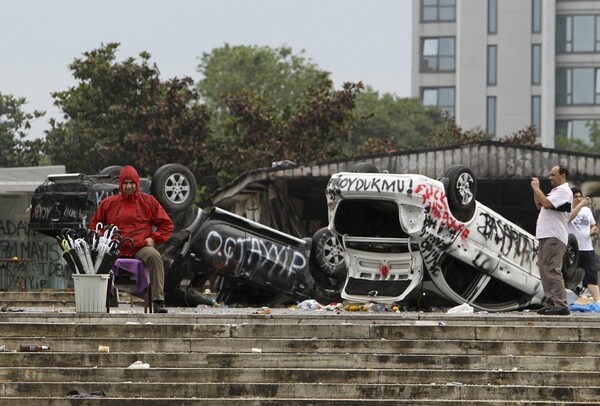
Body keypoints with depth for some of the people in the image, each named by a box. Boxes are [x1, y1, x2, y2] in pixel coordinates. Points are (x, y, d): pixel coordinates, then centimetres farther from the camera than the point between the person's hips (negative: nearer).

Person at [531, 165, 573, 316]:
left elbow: (546, 203, -21)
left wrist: (537, 188, -9)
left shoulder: (564, 191, -9)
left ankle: (561, 305, -20)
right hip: (546, 236, 11)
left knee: (552, 270, -16)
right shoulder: (556, 191, 24)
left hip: (554, 237, -11)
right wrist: (536, 190, 13)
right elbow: (539, 206, 25)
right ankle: (551, 303, 12)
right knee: (545, 270, 10)